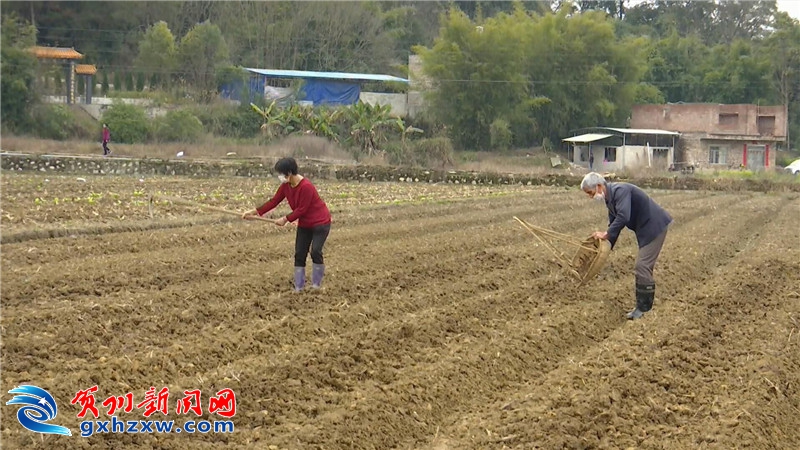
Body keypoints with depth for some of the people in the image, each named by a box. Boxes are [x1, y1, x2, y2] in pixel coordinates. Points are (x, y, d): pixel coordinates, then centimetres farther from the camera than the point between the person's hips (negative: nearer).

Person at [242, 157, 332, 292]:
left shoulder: (306, 186, -28)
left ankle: (316, 285, -3)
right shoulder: (285, 186, -4)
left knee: (315, 251, -16)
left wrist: (286, 219, -19)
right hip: (304, 224, 8)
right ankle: (298, 287, 6)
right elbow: (273, 201, -2)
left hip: (320, 222, -8)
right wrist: (255, 212, -7)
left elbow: (301, 209, -24)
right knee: (299, 254, 3)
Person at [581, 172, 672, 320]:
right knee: (644, 266, 13)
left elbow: (623, 217, -34)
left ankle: (644, 308, -7)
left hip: (654, 226, -10)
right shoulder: (609, 198, 10)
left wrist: (606, 234, -26)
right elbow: (614, 222, 18)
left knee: (643, 266, -12)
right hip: (645, 229, 10)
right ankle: (643, 306, 20)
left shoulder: (620, 191, -22)